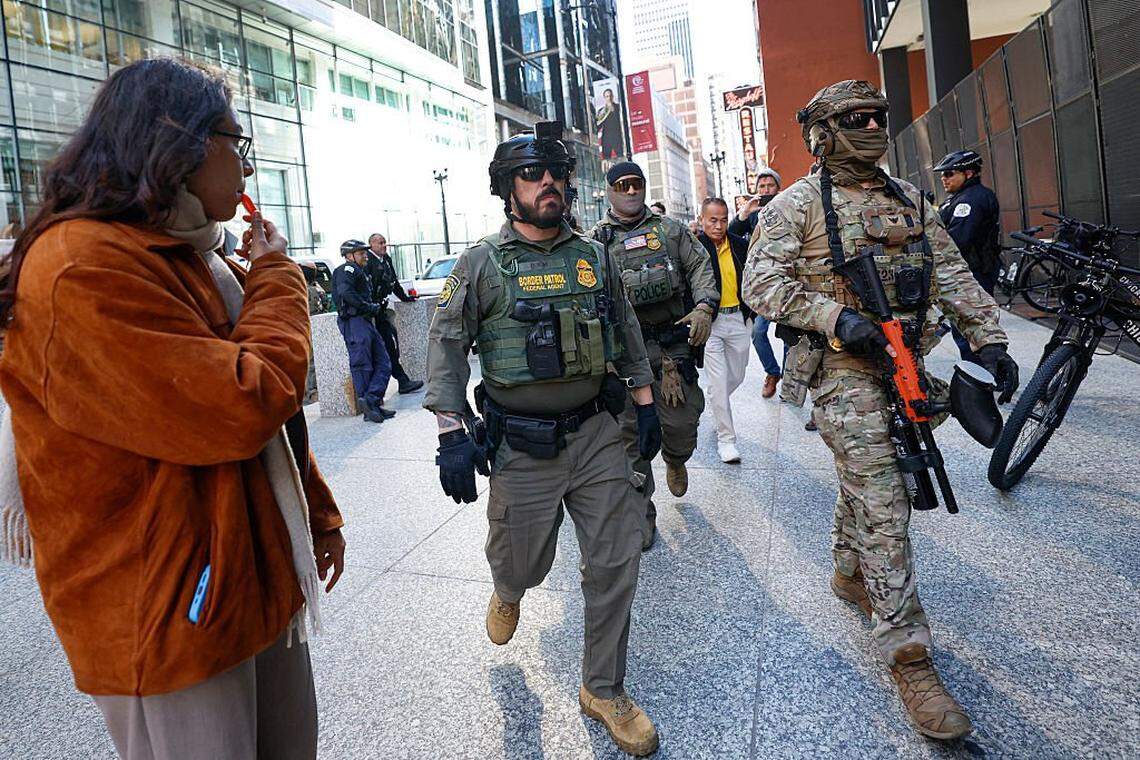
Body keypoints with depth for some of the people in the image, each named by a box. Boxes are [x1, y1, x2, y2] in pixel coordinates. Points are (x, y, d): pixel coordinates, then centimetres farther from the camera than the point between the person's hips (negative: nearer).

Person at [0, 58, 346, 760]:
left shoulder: (202, 262, 12)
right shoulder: (83, 266, -20)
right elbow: (242, 408, -27)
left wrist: (320, 512, 20)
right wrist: (278, 277, -11)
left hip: (263, 582, 9)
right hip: (174, 617, -9)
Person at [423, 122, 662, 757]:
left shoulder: (594, 258, 7)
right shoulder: (482, 263, -5)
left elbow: (627, 332, 16)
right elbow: (446, 345, -6)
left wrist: (645, 401, 15)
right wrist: (452, 433, -12)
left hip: (596, 435, 3)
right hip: (521, 448, -3)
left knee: (616, 562, 3)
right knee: (525, 563, 10)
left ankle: (605, 691, 23)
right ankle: (508, 593, 50)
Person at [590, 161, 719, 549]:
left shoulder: (671, 229, 13)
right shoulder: (596, 240, 7)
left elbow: (700, 267, 10)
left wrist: (704, 306, -9)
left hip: (674, 343, 2)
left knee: (682, 421, 2)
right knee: (629, 430, -2)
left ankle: (675, 462, 39)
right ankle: (641, 513, 11)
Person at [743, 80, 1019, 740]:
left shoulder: (909, 199, 15)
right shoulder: (798, 204, -5)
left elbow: (952, 272, 14)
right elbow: (761, 283, -14)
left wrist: (990, 338, 4)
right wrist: (835, 317, -24)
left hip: (904, 361, 7)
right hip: (844, 369, -6)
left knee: (868, 479, 19)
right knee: (883, 506, -9)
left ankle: (850, 574, 43)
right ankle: (910, 658, -3)